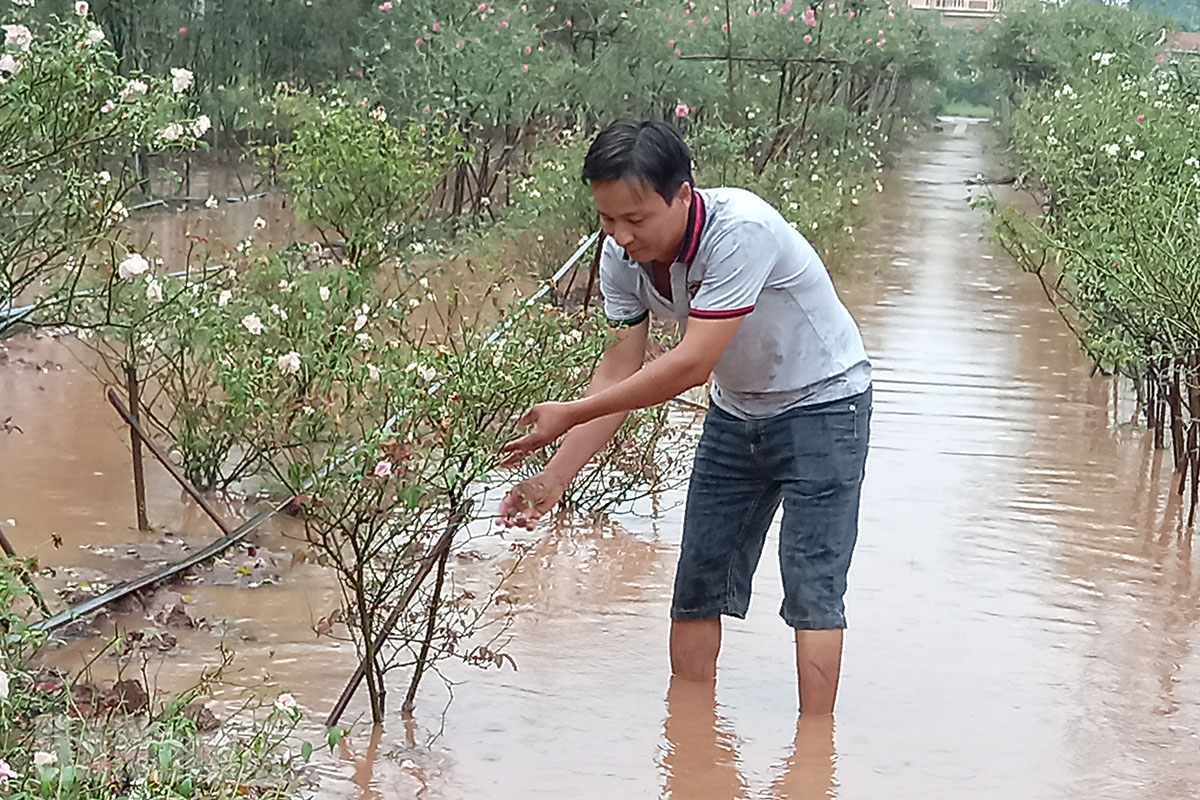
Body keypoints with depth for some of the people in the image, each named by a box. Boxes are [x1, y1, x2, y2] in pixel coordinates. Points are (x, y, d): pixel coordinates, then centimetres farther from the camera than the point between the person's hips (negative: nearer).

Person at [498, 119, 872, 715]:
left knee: (811, 587, -11)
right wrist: (554, 478, -19)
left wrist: (571, 415, -36)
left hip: (821, 403, -7)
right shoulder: (622, 256, -14)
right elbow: (621, 367, -11)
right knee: (698, 582, 6)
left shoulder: (742, 230, -35)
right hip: (736, 413, 7)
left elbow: (691, 365, -37)